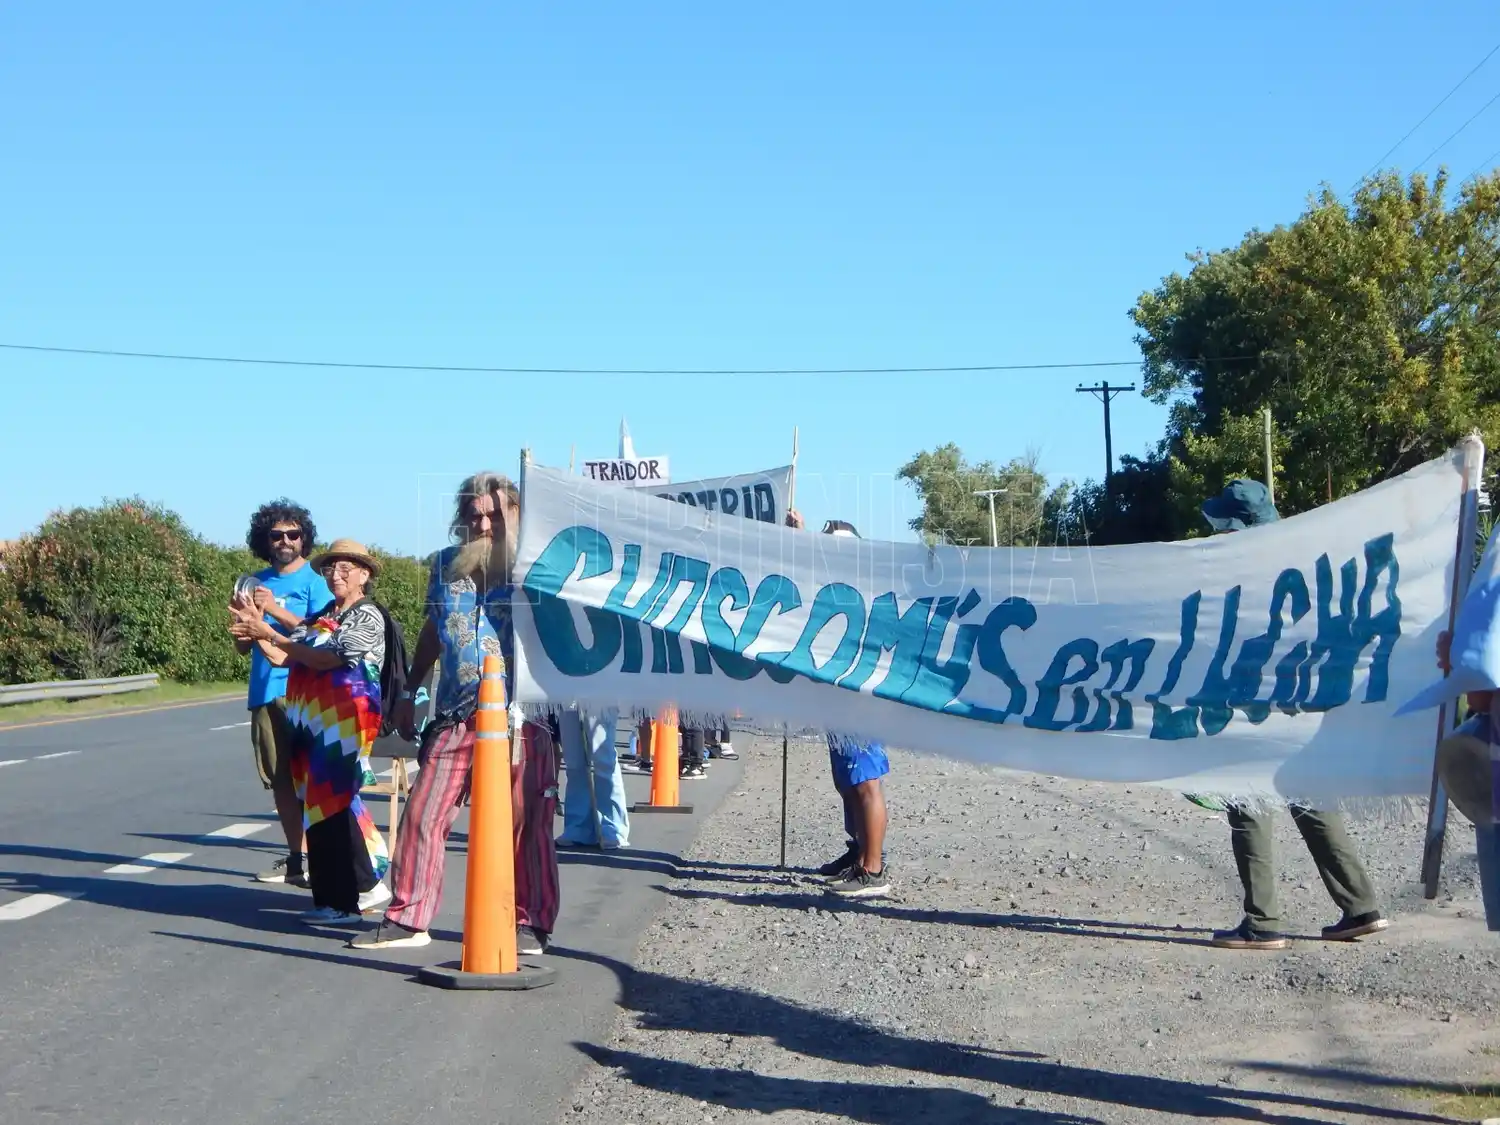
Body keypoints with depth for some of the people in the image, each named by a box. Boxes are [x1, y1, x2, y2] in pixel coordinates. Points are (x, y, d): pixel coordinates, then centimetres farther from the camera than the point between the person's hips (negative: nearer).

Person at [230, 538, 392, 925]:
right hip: (313, 720, 8)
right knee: (326, 805, 8)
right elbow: (284, 657, 11)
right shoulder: (320, 617, 19)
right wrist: (257, 630, -4)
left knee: (331, 806, -9)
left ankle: (341, 901, -3)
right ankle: (365, 884, 17)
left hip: (345, 720, -8)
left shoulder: (367, 616, -4)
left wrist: (270, 634, -13)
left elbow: (328, 658, -15)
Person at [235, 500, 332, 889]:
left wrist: (275, 610, -16)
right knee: (280, 779, 7)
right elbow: (243, 645, 16)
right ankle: (296, 856, 13)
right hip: (264, 692, 5)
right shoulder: (258, 583, 16)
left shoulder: (314, 581, 1)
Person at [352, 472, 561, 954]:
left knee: (528, 822, -1)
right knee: (422, 813, 1)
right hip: (456, 716, 4)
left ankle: (531, 924, 10)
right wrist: (408, 692, 26)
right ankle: (408, 918, 11)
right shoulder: (446, 565, 13)